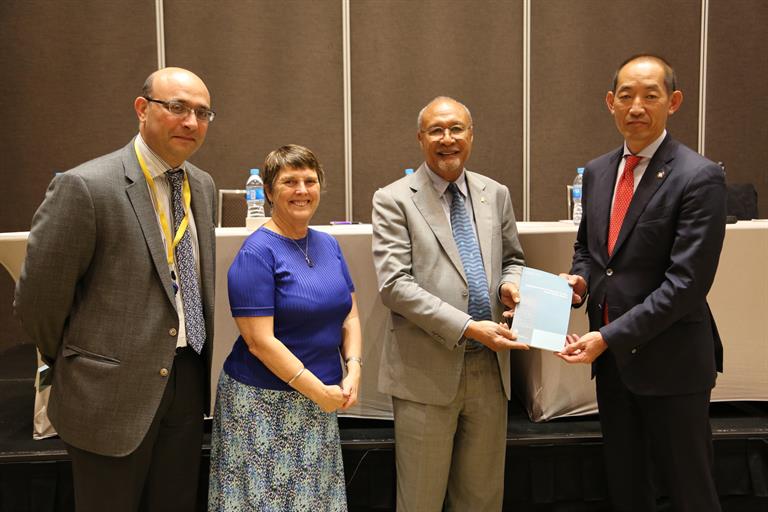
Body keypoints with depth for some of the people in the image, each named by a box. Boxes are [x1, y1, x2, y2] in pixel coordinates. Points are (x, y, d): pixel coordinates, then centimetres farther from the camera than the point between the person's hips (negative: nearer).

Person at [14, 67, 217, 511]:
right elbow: (38, 298, -11)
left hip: (188, 382, 6)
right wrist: (72, 364, 3)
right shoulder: (85, 187, -17)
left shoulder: (203, 186, 5)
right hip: (114, 391, -6)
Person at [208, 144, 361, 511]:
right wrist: (320, 391, -16)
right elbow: (260, 341, -18)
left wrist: (354, 370, -6)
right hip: (264, 403, -6)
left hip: (319, 403, 6)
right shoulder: (257, 253, -14)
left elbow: (349, 316, 10)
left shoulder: (328, 244, 6)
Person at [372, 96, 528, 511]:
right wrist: (468, 327, -19)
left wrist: (510, 283, -5)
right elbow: (394, 284, -14)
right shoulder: (393, 200, -5)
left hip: (490, 368, 4)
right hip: (428, 369, -4)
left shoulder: (496, 195, 9)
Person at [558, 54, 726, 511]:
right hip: (611, 357, 6)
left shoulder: (700, 177, -15)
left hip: (670, 361, -6)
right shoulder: (597, 171, 7)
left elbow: (686, 282, -20)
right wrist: (581, 279, -3)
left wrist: (609, 336, -22)